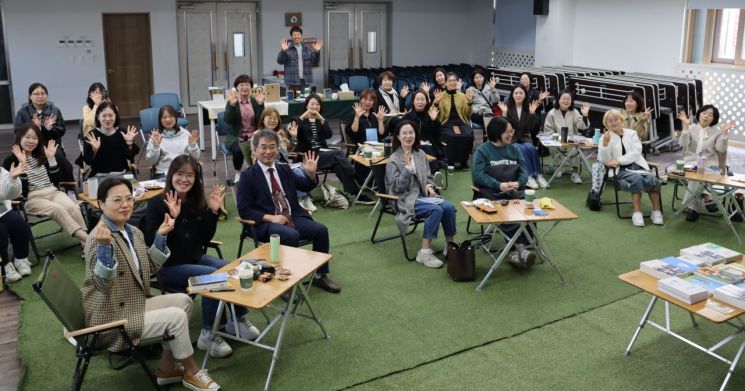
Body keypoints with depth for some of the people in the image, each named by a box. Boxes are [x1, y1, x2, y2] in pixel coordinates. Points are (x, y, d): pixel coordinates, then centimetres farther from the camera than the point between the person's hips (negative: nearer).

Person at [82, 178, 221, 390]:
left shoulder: (134, 232, 7)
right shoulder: (99, 237, -20)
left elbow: (149, 268, 13)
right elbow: (102, 285, -30)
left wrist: (160, 236, 4)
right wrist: (105, 246, -43)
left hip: (133, 305, 9)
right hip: (110, 318, -9)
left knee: (182, 300, 6)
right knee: (176, 316, -14)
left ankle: (166, 368, 12)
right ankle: (191, 373, 8)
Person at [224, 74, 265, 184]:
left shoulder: (255, 101, 8)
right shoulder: (231, 101, 1)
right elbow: (228, 120, -13)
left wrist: (260, 104, -13)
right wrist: (232, 104, -24)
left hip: (253, 136, 2)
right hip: (236, 137, -2)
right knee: (238, 150, -34)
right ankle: (238, 174, -5)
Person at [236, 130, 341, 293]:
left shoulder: (285, 169, 15)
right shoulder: (248, 176, 0)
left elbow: (305, 186, 26)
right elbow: (244, 210, -6)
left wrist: (311, 173, 3)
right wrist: (270, 217, -18)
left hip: (293, 217, 5)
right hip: (266, 223, -5)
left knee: (321, 230, -17)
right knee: (291, 235, -34)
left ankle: (321, 275, -3)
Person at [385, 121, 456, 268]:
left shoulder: (421, 154, 11)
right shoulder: (394, 160, -5)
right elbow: (396, 188, -13)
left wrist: (429, 186, -1)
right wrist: (407, 167, -22)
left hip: (423, 195, 5)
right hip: (406, 199, -5)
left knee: (449, 207, -22)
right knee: (436, 209, -31)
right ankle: (425, 252, -26)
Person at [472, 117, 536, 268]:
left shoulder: (514, 149, 19)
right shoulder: (482, 150, 5)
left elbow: (524, 171, 12)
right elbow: (478, 175, -6)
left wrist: (518, 183, -11)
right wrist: (499, 185, -18)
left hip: (514, 190, 4)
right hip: (491, 191, -4)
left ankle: (516, 252, -29)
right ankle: (519, 248, -33)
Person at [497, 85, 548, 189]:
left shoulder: (528, 108, 8)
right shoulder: (507, 107, 1)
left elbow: (531, 128, 0)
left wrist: (532, 113, -10)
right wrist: (504, 113, -19)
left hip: (525, 139, 2)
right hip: (511, 140, -2)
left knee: (531, 148, -30)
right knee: (522, 149, -31)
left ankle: (537, 175, -25)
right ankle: (530, 175, -28)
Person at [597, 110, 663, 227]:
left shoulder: (631, 133, 14)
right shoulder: (605, 137, 9)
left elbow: (636, 152, -1)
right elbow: (604, 160, -1)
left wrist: (618, 161, -15)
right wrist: (605, 143, -16)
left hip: (637, 165, 3)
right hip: (621, 170, -2)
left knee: (652, 179, -29)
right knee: (637, 178, -35)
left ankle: (656, 211, -21)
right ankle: (637, 213, -31)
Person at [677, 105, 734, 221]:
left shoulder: (717, 131, 9)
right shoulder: (691, 128, 8)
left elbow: (721, 149, -5)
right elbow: (683, 144, -9)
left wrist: (725, 132, -15)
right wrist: (686, 126, -15)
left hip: (709, 163, 0)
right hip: (691, 162, 0)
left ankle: (693, 207, -19)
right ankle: (705, 198, -15)